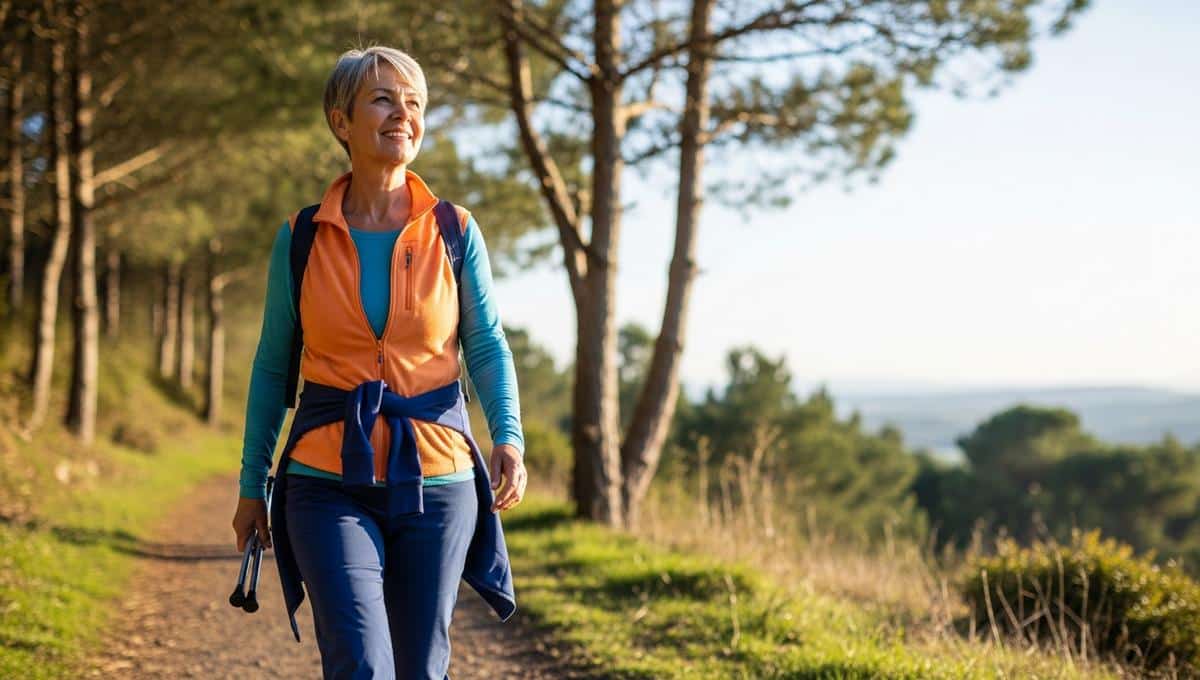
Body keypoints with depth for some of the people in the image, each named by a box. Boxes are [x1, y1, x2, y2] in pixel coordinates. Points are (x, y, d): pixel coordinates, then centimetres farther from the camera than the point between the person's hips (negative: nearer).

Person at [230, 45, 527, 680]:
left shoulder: (454, 232, 2)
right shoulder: (301, 239, 2)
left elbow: (488, 347, 4)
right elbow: (272, 366, 9)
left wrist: (508, 438, -15)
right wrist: (252, 484, 10)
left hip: (436, 478, 1)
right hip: (331, 484, -1)